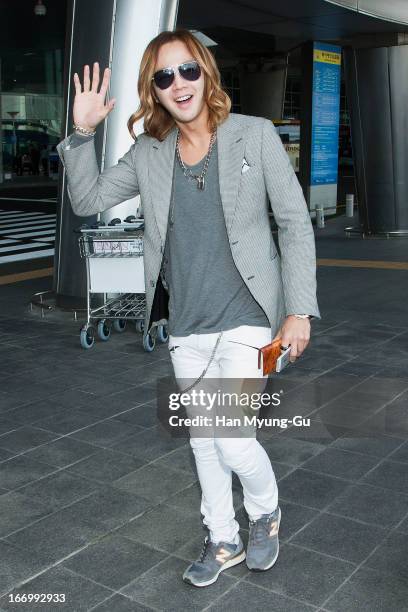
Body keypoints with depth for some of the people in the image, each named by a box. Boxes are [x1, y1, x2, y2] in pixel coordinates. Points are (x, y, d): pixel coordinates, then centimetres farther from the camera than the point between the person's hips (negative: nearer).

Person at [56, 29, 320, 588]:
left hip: (246, 320, -4)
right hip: (186, 330, 4)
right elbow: (87, 199, 8)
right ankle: (223, 540, 38)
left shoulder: (255, 135, -6)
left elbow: (295, 223, -5)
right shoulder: (148, 154, 3)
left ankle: (266, 511, 27)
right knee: (203, 442, 15)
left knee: (233, 441, -8)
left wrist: (299, 310, -10)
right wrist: (83, 133, -7)